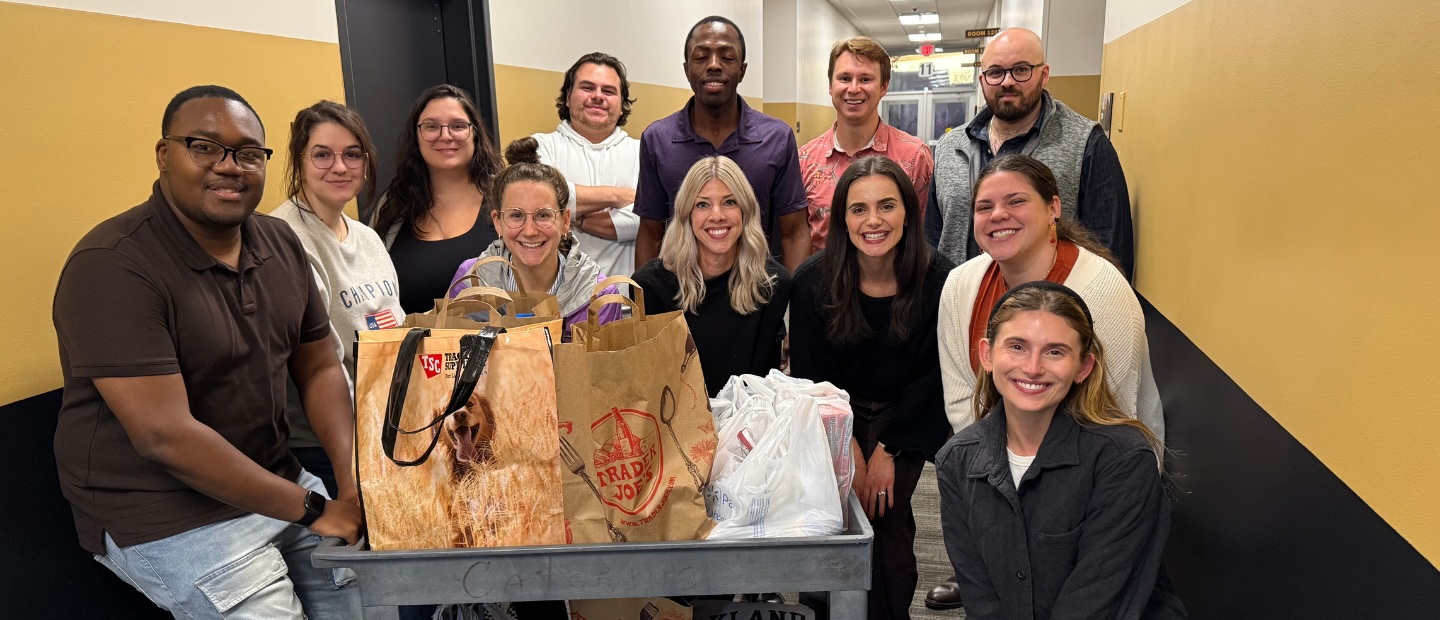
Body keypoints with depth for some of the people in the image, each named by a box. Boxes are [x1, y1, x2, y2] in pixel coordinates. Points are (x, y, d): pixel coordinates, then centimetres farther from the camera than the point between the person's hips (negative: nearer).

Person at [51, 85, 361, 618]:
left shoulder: (280, 243, 3)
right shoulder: (114, 267, -18)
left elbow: (319, 369, 5)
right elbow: (165, 434, -24)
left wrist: (355, 483, -10)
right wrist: (313, 510, -21)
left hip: (276, 482, 7)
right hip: (165, 517, -6)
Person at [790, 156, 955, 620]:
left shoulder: (938, 280, -17)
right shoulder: (813, 281, -14)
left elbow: (932, 377, -9)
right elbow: (808, 376, -6)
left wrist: (888, 449, -12)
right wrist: (846, 448, -13)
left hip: (907, 418, 0)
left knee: (886, 513, -17)